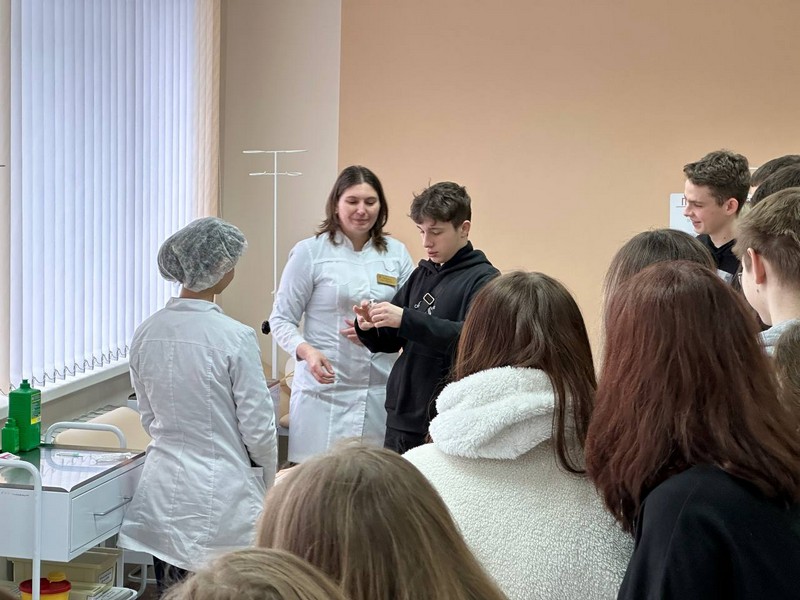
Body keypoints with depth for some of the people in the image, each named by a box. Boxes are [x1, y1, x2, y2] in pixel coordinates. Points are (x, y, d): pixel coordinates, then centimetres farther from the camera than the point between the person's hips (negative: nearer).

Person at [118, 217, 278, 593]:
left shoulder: (146, 333, 1)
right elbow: (258, 428, -10)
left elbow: (149, 417, 11)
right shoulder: (234, 337, -16)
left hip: (163, 492, 6)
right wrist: (267, 483, 7)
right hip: (221, 494, -6)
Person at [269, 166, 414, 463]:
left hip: (380, 392, 3)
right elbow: (281, 319, 1)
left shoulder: (396, 253, 8)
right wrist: (306, 350, -18)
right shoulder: (309, 252, 0)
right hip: (324, 389, -2)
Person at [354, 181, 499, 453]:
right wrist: (369, 328, -7)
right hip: (401, 416, 7)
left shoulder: (484, 279, -8)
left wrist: (407, 319, -27)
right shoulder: (422, 274, 13)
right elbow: (391, 340, 16)